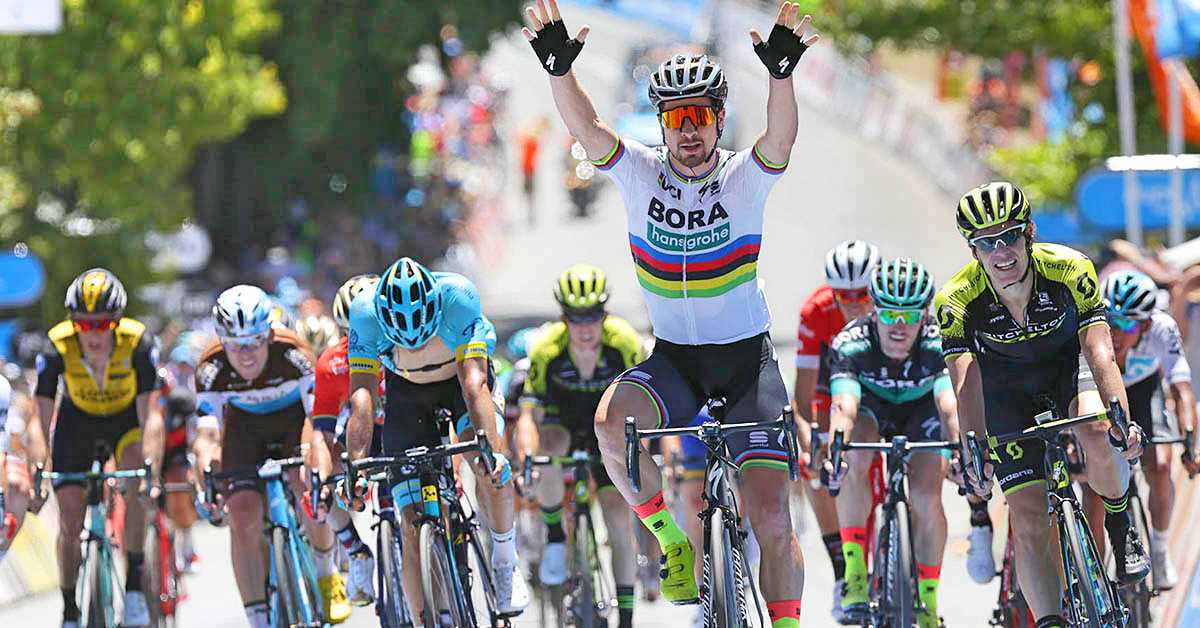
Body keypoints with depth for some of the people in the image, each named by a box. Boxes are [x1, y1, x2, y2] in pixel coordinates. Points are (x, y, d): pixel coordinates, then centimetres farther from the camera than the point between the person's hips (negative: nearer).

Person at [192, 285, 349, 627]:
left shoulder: (292, 354, -34)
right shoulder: (212, 368, -30)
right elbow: (206, 435, -36)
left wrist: (321, 478, -54)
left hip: (295, 416, -1)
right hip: (246, 426, 1)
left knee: (305, 487, -27)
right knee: (243, 513, -17)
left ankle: (327, 575, 1)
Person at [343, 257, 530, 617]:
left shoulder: (458, 297, -35)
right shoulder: (365, 312, -32)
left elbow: (474, 381, -41)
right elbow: (362, 396, -35)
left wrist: (490, 448, -55)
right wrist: (356, 466, -48)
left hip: (462, 375, -1)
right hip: (407, 391, 1)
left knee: (488, 465, -31)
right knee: (414, 527, -9)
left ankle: (505, 560, -8)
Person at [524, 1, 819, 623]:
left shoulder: (745, 178, -9)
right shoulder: (641, 175, -5)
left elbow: (780, 139, -30)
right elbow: (585, 128, -20)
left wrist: (781, 71, -48)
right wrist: (559, 67, -38)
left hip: (747, 361, -2)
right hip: (672, 359, 2)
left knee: (772, 519, -10)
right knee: (613, 421, -30)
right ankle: (673, 540, -8)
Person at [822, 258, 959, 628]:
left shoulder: (938, 344, -34)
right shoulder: (852, 343, -35)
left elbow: (950, 405, -46)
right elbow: (844, 404, -48)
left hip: (922, 409, 0)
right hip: (872, 405, 0)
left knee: (926, 497, -17)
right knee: (854, 461, -32)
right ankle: (855, 576, -27)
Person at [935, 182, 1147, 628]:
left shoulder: (1070, 270, -29)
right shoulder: (956, 300, -28)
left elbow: (1099, 352, -36)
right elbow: (965, 383, -34)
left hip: (1069, 362, -1)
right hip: (1009, 386, 1)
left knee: (1097, 433, -34)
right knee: (1029, 519, -11)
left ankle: (1119, 522, -6)